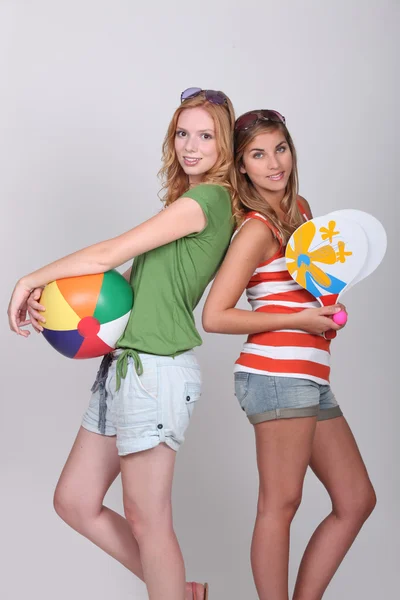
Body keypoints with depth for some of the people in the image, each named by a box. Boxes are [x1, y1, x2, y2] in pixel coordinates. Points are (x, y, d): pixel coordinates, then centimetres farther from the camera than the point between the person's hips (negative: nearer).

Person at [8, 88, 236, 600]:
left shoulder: (206, 199, -11)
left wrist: (30, 280, 0)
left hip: (155, 370, -10)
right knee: (75, 502, 14)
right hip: (125, 365, 10)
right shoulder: (187, 203, 18)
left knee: (146, 520, 1)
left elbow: (109, 255, -12)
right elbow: (131, 276, 12)